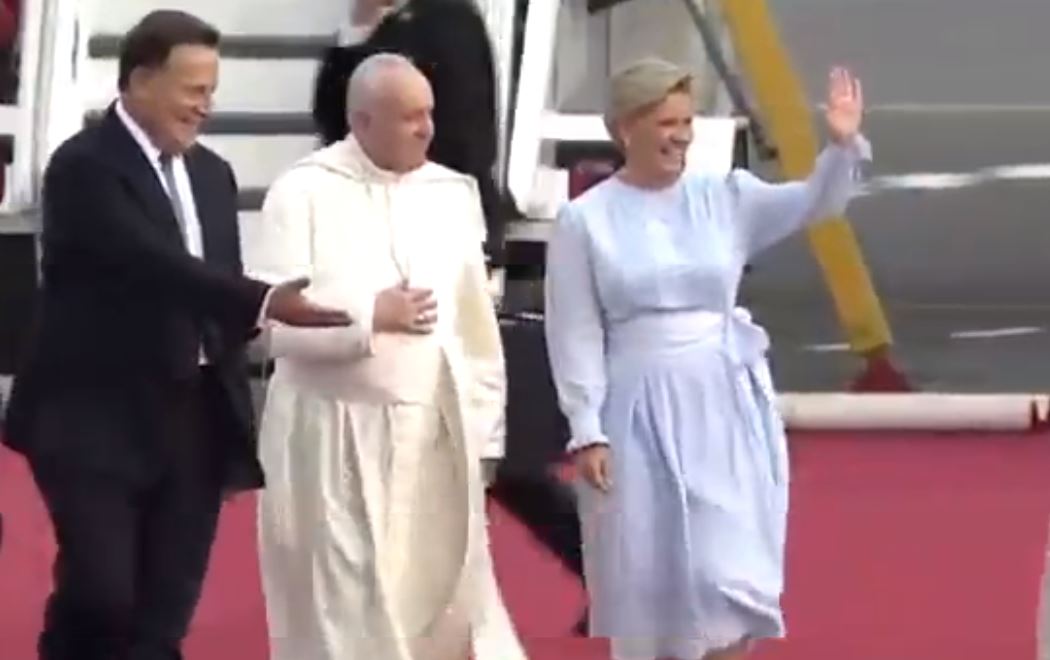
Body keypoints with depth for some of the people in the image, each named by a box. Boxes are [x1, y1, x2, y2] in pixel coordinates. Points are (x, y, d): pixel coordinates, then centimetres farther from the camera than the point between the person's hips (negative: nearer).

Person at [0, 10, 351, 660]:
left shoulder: (211, 173, 13)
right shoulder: (84, 165, -11)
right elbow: (156, 265, -24)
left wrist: (236, 421, 14)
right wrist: (266, 302, -34)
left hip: (193, 418, 6)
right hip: (98, 419, -6)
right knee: (100, 594, -11)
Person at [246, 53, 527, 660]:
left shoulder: (454, 194, 6)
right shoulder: (302, 194, -5)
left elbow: (477, 322, 8)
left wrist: (483, 431, 5)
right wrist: (370, 315, -16)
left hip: (440, 435, 3)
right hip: (335, 437, -3)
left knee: (446, 605, 6)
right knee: (339, 609, 3)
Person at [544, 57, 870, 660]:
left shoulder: (723, 198, 3)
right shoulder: (585, 219, -3)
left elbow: (813, 204, -9)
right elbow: (577, 336, -3)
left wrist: (843, 146, -28)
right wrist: (587, 431, -8)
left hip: (726, 407, 2)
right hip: (639, 413, -1)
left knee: (730, 579, -1)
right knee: (649, 584, 6)